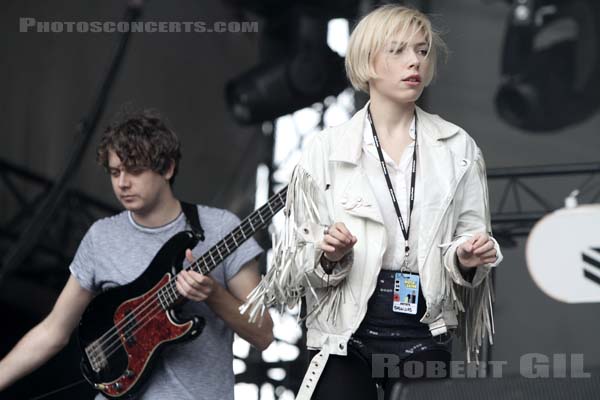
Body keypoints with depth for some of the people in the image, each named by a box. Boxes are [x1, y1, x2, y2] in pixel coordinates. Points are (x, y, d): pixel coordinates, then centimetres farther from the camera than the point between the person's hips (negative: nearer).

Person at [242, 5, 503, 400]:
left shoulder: (458, 148, 3)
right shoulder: (326, 149, -2)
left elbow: (471, 239, 7)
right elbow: (298, 258, 1)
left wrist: (467, 258, -14)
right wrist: (328, 256, -19)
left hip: (426, 336, 1)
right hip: (345, 337, -1)